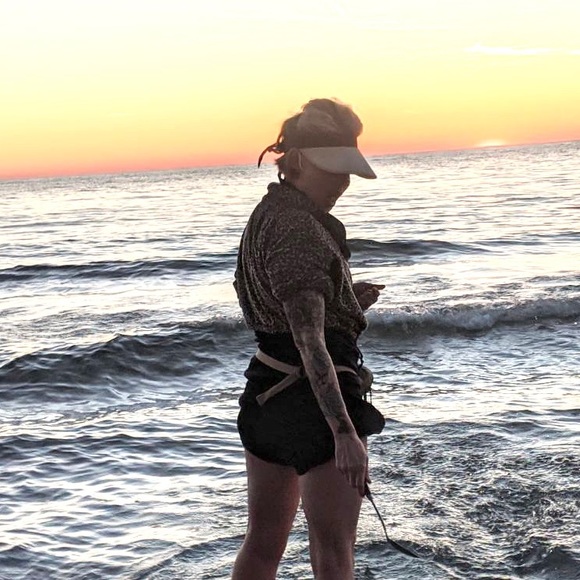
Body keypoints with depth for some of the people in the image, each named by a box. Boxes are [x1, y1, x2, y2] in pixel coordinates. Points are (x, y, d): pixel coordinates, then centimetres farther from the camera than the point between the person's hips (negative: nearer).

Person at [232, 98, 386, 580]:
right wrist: (345, 431, -26)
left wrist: (346, 302, 8)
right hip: (310, 397, -10)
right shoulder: (298, 230, -19)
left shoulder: (271, 211, 11)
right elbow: (310, 342, -24)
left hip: (267, 389, 10)